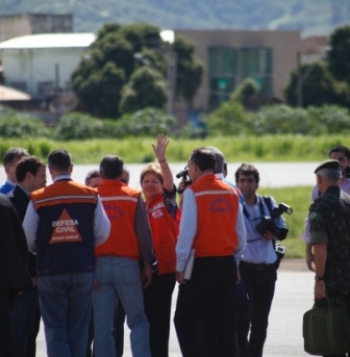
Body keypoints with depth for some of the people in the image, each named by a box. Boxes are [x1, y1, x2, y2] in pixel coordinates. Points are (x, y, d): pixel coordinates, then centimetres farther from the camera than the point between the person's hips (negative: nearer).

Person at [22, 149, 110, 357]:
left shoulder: (38, 199, -5)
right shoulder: (91, 196, 0)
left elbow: (28, 239, -3)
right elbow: (103, 233, 0)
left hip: (50, 271, -1)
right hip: (83, 268, 2)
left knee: (55, 330, 2)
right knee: (78, 329, 10)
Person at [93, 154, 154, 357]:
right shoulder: (134, 196, 0)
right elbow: (144, 233, -2)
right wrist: (148, 264, 7)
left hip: (99, 264, 1)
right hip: (127, 264, -1)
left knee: (102, 326, 2)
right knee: (138, 321, 7)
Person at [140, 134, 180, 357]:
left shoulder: (167, 203, 0)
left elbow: (169, 182, -17)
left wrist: (162, 159, -31)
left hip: (165, 267, -4)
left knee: (160, 317, 0)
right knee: (147, 316, 7)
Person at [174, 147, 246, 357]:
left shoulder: (193, 192, -8)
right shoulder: (232, 193, 7)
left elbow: (187, 233, -12)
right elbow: (241, 235, 9)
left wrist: (180, 266, -6)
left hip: (201, 263, -5)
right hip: (227, 262, 5)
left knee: (186, 318, 1)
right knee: (226, 321, 8)